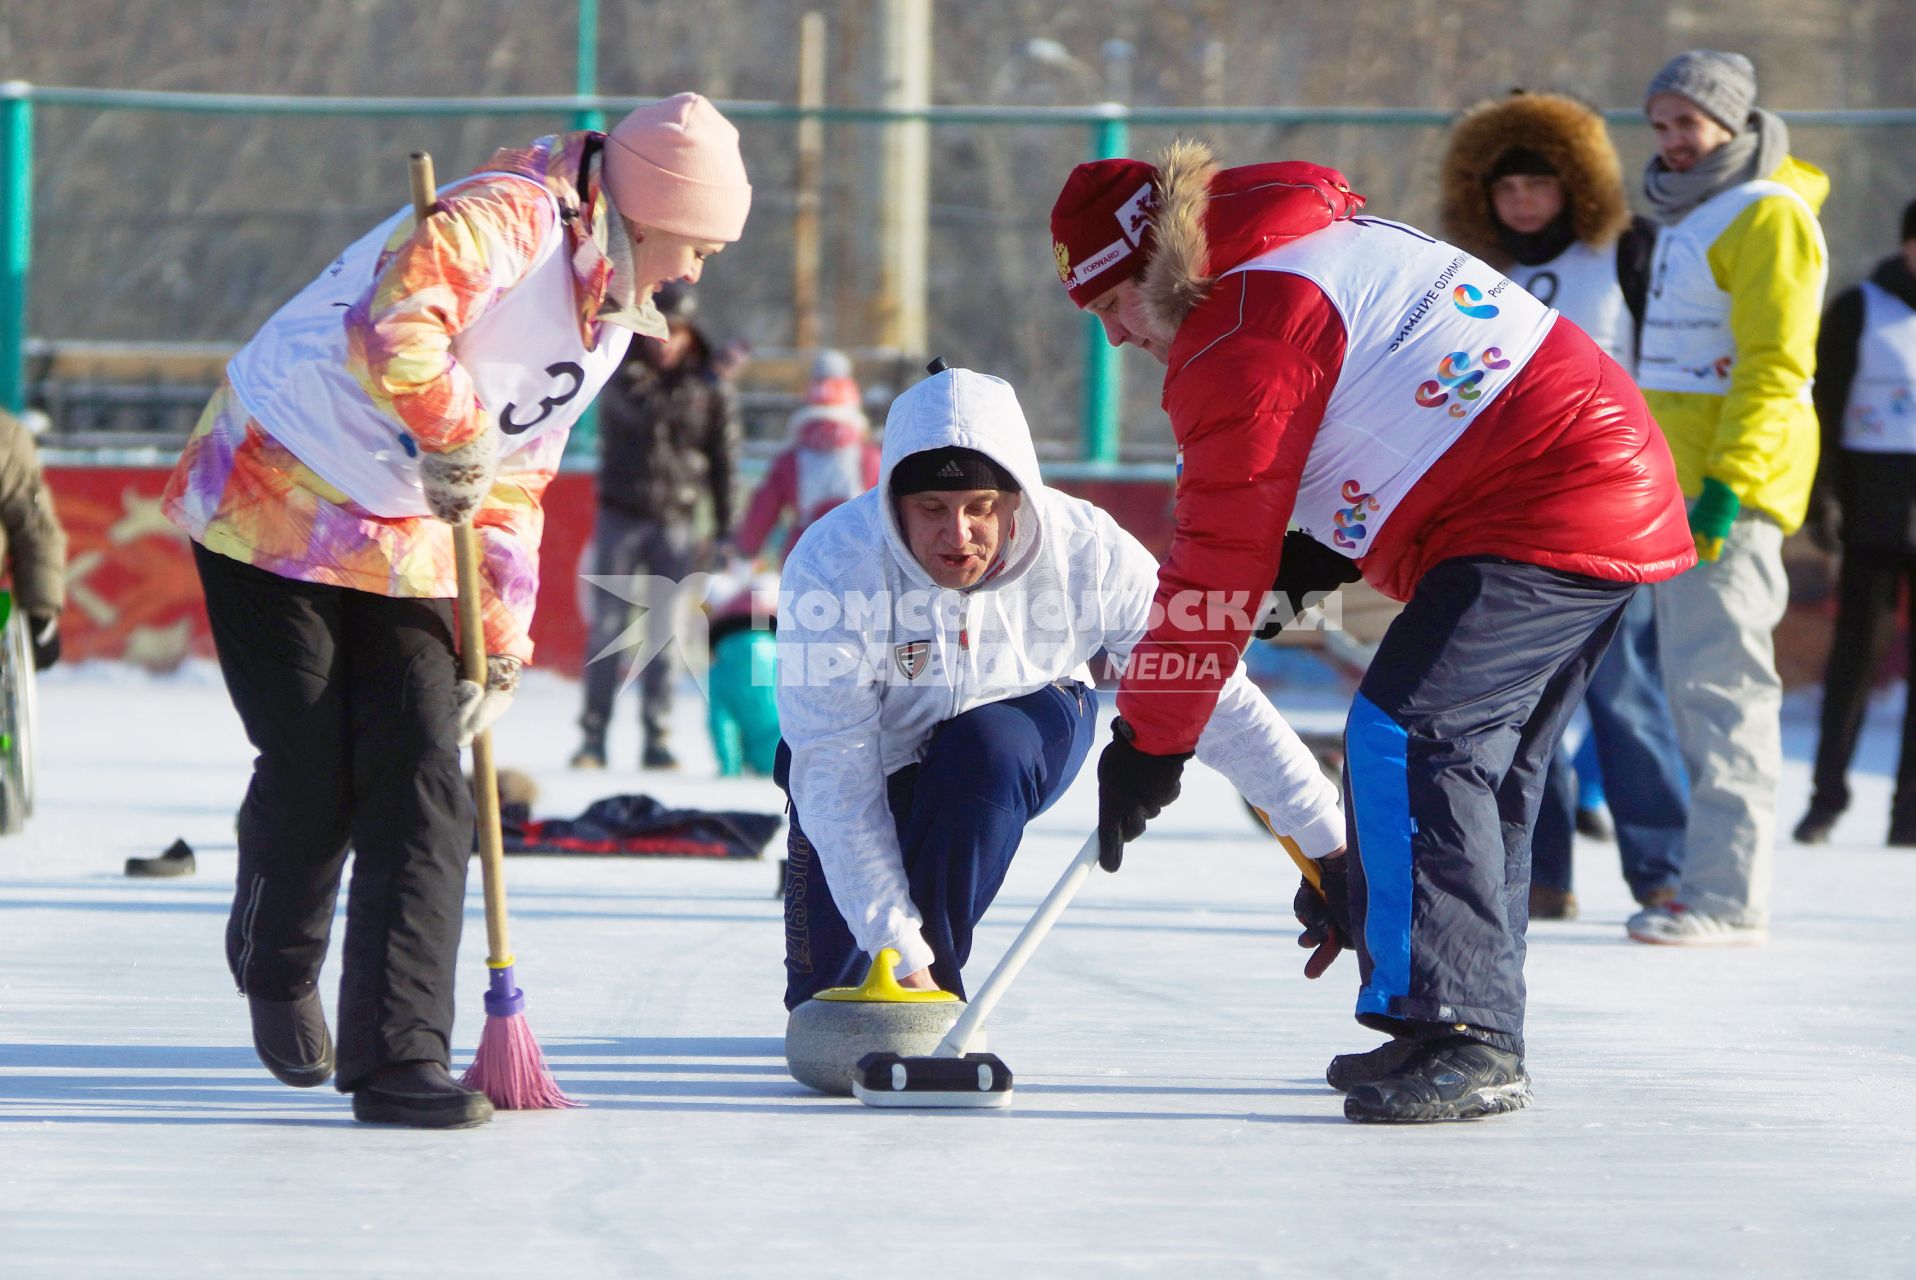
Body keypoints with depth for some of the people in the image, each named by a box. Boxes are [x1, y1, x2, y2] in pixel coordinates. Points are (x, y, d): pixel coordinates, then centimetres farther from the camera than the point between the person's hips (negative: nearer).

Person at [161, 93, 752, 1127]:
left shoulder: (608, 323, 11)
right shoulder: (508, 220, -20)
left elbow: (512, 484, 16)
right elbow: (392, 326, -37)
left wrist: (500, 648, 10)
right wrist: (451, 434, -23)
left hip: (405, 547, 8)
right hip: (279, 506, -8)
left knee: (423, 786, -6)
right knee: (312, 777, -4)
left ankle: (397, 1056, -5)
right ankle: (275, 968, 27)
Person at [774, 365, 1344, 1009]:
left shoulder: (1086, 550, -29)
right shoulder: (832, 565, -33)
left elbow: (1216, 697, -22)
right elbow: (836, 781, -33)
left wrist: (1329, 842, -24)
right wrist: (900, 952, -38)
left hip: (1029, 733, 0)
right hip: (881, 757, 0)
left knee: (983, 750, -35)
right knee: (825, 995, -9)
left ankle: (933, 992, -17)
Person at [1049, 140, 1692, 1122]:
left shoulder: (1240, 336, -13)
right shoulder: (1334, 239, 19)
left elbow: (1221, 557, -13)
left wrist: (1150, 738, -7)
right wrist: (1324, 552, 16)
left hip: (1548, 518, -11)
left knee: (1409, 740, -16)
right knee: (1480, 770, 15)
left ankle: (1463, 1040, -20)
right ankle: (1476, 1038, 21)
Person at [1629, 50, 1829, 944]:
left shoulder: (1767, 216, -11)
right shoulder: (1690, 214, 21)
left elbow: (1774, 366, -19)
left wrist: (1726, 485, -25)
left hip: (1733, 489, -10)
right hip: (1677, 490, 10)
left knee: (1722, 683, -12)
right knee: (1695, 685, 11)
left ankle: (1728, 896, -13)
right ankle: (1715, 883, 16)